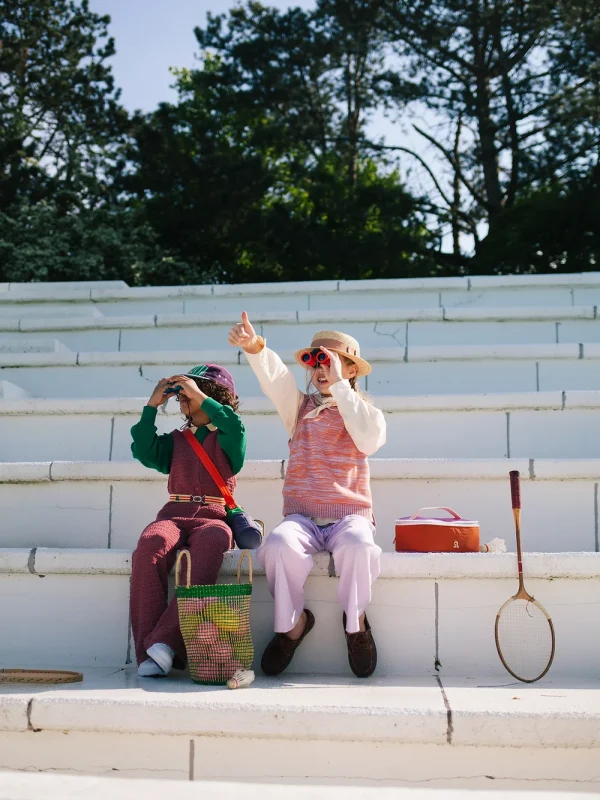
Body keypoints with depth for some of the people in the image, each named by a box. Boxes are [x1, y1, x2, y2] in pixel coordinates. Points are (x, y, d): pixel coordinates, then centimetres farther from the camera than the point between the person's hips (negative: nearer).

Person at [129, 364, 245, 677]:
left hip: (213, 516, -3)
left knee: (210, 543, -41)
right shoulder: (176, 440, 27)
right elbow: (145, 452, 9)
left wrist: (199, 397, -7)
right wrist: (152, 406, 10)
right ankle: (147, 651, -36)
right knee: (150, 544, -35)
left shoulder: (227, 438, 16)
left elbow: (233, 427, -10)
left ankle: (165, 641, -44)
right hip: (175, 514, 3)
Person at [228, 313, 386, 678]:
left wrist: (339, 385, -10)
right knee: (279, 544, -32)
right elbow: (275, 376, -5)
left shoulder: (367, 412, 12)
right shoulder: (301, 408, 15)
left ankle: (356, 621, -6)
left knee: (358, 548, -35)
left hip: (350, 515, -1)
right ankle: (293, 621, -6)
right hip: (302, 516, 1)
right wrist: (254, 346, -27)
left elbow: (370, 439, -13)